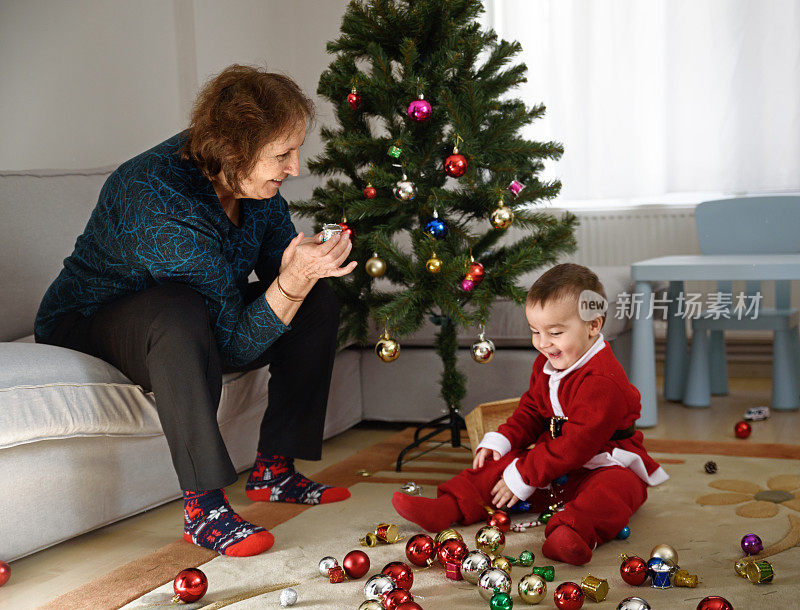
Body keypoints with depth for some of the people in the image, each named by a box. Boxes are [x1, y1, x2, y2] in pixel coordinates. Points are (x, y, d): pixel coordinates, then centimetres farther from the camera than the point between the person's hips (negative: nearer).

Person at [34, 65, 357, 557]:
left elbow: (276, 269, 0)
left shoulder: (253, 180, -12)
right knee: (181, 310, -41)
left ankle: (274, 473, -1)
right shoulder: (163, 204, -35)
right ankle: (203, 509, -34)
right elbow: (234, 342, -33)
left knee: (318, 300, -4)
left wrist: (309, 264, -23)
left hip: (193, 330, 8)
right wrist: (291, 281, -47)